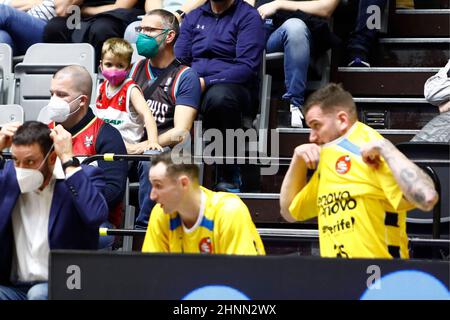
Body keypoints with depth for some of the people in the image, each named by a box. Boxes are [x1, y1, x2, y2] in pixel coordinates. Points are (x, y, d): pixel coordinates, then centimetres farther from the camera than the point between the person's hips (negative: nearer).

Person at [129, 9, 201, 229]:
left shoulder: (185, 77, 1)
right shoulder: (136, 70, 20)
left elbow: (181, 132, -9)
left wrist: (145, 146, -24)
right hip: (131, 146, 5)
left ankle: (144, 227, -30)